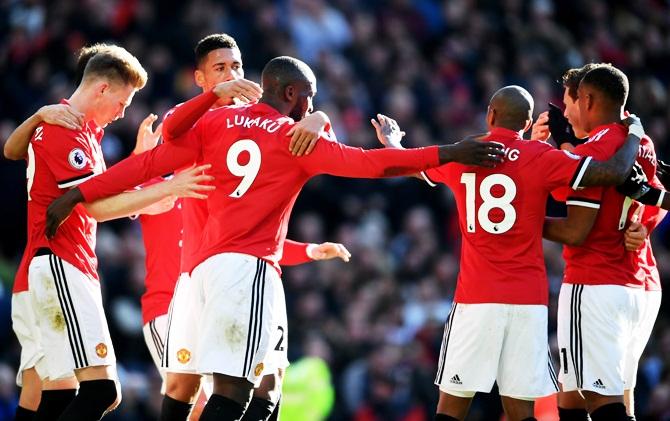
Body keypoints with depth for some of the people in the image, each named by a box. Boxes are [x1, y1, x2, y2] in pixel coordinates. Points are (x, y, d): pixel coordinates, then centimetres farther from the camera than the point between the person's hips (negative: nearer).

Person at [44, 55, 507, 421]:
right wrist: (448, 154, -2)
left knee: (264, 381, 15)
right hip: (248, 265, -7)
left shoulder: (216, 121, 14)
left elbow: (152, 161, 8)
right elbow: (368, 163, -4)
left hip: (209, 262, 7)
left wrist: (77, 195, 10)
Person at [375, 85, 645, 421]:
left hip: (475, 299, 1)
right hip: (528, 301, -1)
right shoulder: (540, 158, -2)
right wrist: (634, 135, 11)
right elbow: (614, 173, -9)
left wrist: (390, 143, 52)